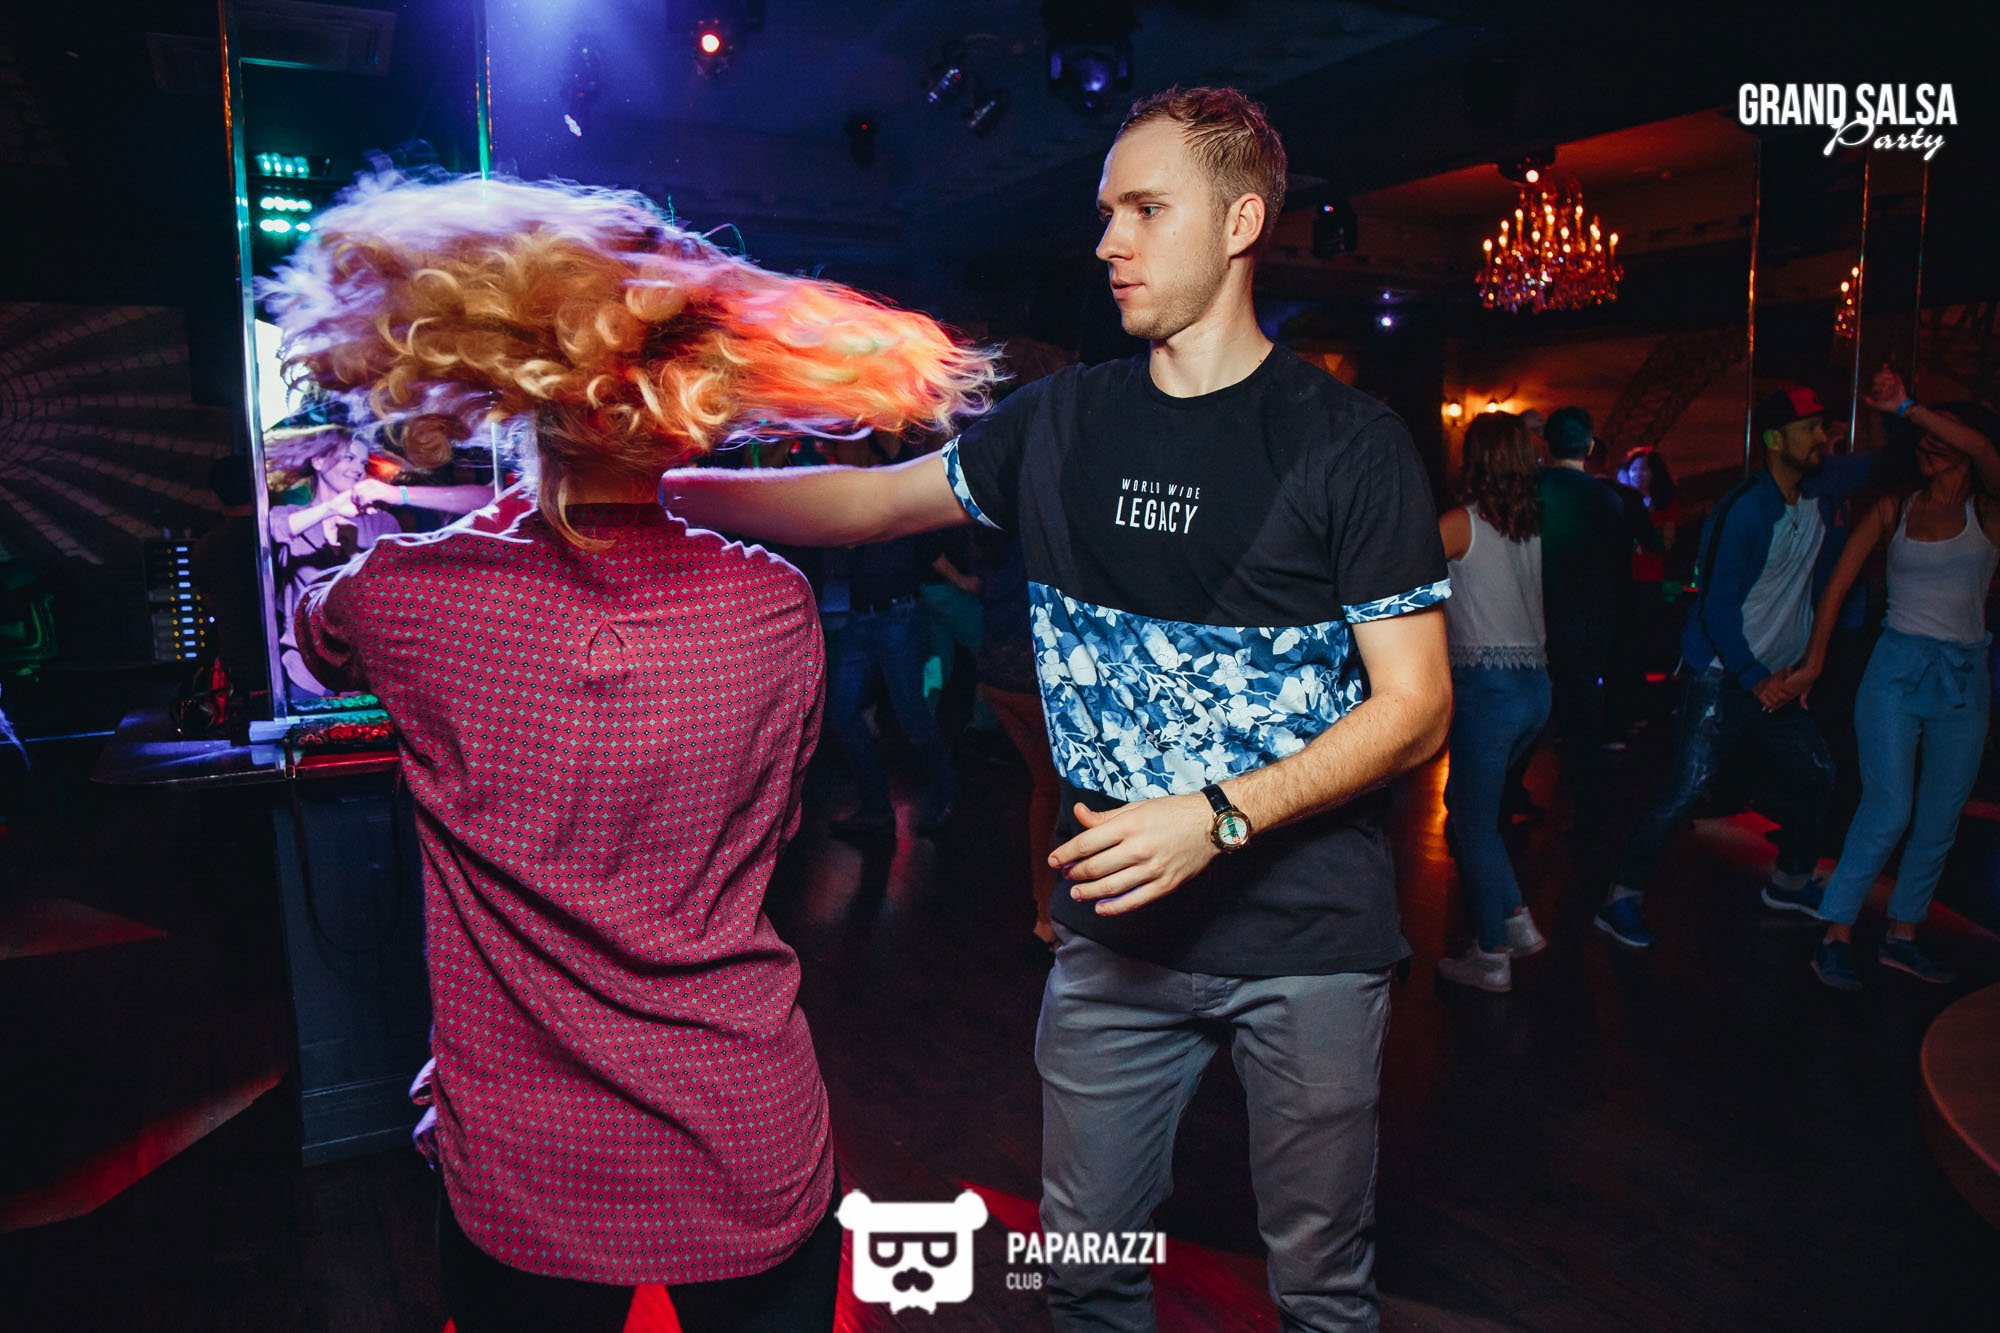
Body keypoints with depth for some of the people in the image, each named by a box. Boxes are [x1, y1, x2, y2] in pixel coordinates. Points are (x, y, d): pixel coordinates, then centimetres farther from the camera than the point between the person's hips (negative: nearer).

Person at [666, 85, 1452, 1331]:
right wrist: (645, 482, 1)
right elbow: (873, 499, 9)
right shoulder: (1062, 422, 3)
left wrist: (1218, 816, -22)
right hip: (1114, 928, 4)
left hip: (1308, 941, -3)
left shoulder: (1346, 439, -9)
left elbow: (1415, 706, -10)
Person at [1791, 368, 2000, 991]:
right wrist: (1813, 662, -3)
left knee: (1939, 821, 8)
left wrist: (1907, 407, -21)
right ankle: (1835, 936, -2)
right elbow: (1839, 581, 1)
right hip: (1898, 668, -2)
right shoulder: (1894, 508, 3)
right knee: (1887, 812, -10)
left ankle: (1902, 936, 20)